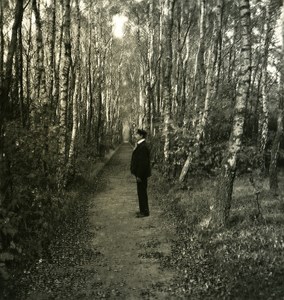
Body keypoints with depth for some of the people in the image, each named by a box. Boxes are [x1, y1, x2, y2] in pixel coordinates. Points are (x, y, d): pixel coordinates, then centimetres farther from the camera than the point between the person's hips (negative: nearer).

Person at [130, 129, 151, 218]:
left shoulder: (143, 147, -20)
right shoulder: (140, 145, 13)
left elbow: (143, 162, -23)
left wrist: (139, 175, -21)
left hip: (142, 174, -10)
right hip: (140, 174, 10)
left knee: (142, 192, -2)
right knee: (141, 192, 16)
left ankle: (145, 212, 7)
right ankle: (143, 210, 27)